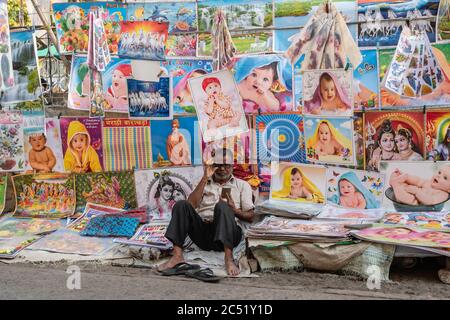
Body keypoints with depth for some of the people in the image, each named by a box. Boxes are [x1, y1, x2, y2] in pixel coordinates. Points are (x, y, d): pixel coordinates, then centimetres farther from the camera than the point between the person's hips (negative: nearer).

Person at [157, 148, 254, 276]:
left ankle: (229, 258, -42)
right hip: (202, 232, 2)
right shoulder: (204, 183, 23)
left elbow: (250, 217, 11)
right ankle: (177, 255, -29)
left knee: (222, 206, -32)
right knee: (181, 205, -20)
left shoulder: (242, 185, 18)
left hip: (230, 233, -2)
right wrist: (205, 178, -2)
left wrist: (233, 210, -10)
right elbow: (191, 205, 2)